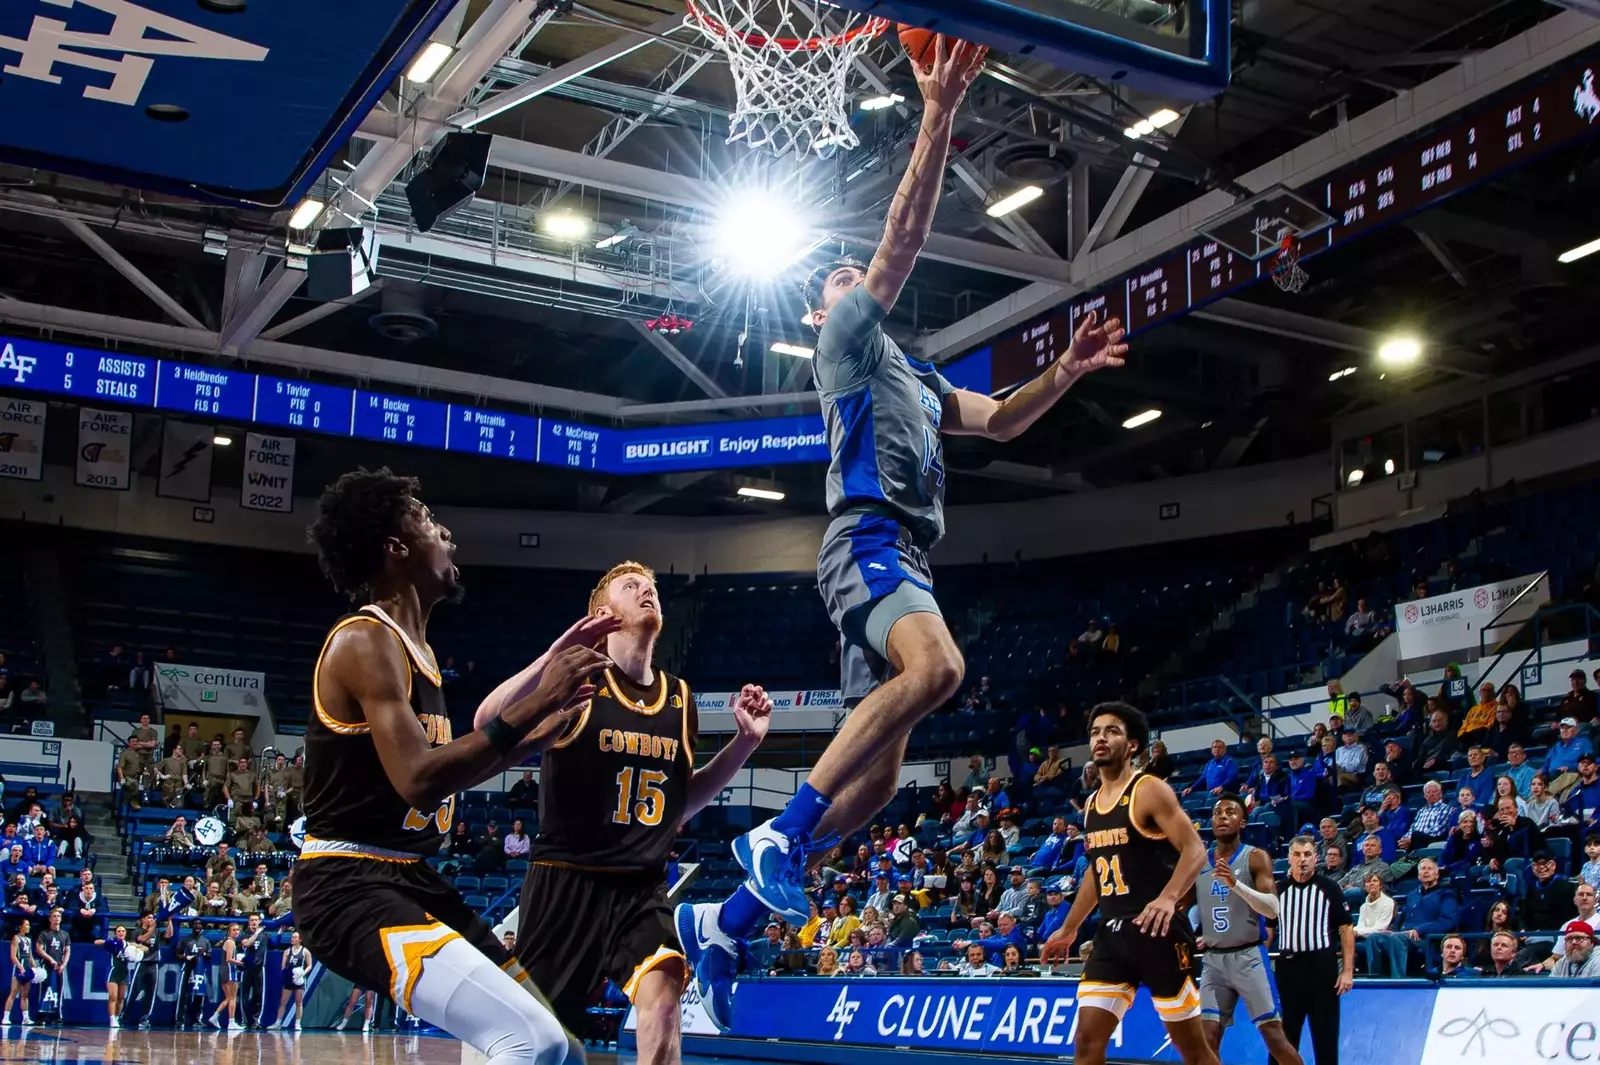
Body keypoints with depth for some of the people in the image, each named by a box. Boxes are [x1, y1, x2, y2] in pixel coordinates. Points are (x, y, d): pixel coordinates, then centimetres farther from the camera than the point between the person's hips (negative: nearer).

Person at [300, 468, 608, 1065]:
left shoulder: (411, 646, 16)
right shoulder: (366, 639, -15)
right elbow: (419, 782, -26)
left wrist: (540, 732, 19)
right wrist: (530, 706, -24)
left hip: (408, 880, 10)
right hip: (350, 887, -10)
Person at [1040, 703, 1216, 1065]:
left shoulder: (1149, 791, -9)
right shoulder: (1091, 804, 15)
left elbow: (1195, 851, -16)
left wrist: (1169, 898, -33)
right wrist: (1069, 929, 28)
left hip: (1157, 931, -7)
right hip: (1112, 933, 7)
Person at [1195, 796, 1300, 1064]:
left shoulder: (1256, 857, -5)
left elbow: (1272, 909, -17)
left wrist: (1236, 884, -29)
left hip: (1248, 957, -4)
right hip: (1213, 960, 4)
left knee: (1274, 1035, -6)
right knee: (1207, 1037, -3)